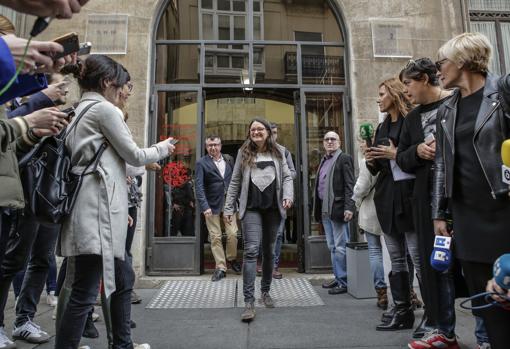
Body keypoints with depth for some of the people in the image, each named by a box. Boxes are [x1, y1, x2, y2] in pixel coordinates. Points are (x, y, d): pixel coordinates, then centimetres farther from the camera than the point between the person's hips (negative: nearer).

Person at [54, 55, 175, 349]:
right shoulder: (104, 108, -6)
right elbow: (134, 155, -4)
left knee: (124, 279, 17)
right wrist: (163, 148, 13)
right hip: (97, 208, -10)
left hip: (98, 207, 10)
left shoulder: (82, 109, 22)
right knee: (85, 293, -7)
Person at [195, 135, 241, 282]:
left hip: (228, 203, 3)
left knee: (232, 234, 1)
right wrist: (205, 206, -18)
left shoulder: (229, 159, 8)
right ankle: (220, 267, 14)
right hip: (212, 205, -2)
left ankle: (232, 258, 27)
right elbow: (199, 186, -9)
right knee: (215, 237, 3)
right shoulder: (201, 163, -4)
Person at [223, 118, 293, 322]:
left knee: (269, 251, 11)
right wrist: (228, 208, 3)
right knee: (251, 250, -13)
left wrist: (288, 195, -11)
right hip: (251, 208, -2)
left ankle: (265, 291, 29)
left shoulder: (278, 152, 10)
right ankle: (249, 301, -9)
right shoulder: (244, 153, 7)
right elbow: (235, 182, 7)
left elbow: (286, 177, 8)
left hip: (273, 208, 2)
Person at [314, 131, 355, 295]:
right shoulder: (324, 160, 19)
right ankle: (337, 277, 23)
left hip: (338, 209, -8)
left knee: (340, 247, -2)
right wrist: (318, 208, 14)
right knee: (332, 247, 13)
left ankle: (344, 282, 7)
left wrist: (349, 207, -18)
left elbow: (349, 185, -10)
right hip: (325, 210, 8)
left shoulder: (344, 158, -3)